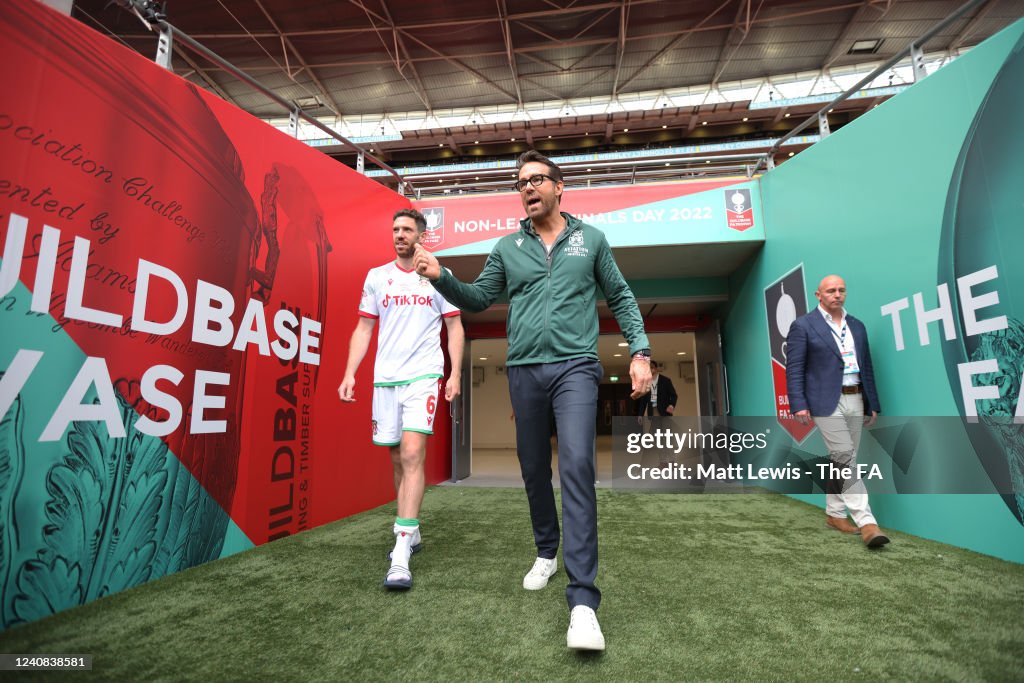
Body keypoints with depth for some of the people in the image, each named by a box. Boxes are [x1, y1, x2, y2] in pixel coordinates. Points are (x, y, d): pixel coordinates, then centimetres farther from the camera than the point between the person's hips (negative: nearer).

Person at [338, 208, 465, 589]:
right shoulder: (377, 276, 11)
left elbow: (455, 327, 6)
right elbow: (364, 328, 11)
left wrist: (455, 374, -3)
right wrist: (350, 373, 1)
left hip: (423, 376, -3)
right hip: (385, 378, 4)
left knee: (412, 454, -15)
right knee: (397, 460, 11)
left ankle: (401, 553, -12)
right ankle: (411, 533, 28)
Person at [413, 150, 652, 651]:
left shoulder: (591, 239, 9)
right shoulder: (507, 247, 12)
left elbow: (621, 298, 11)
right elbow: (478, 299, 12)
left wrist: (640, 351, 0)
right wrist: (440, 277, -6)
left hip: (575, 367, -2)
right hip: (523, 371, 3)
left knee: (576, 467, -15)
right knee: (534, 470, 11)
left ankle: (582, 599, -10)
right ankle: (546, 553, 33)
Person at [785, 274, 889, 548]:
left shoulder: (857, 326, 16)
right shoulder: (803, 326, -3)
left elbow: (867, 367, 18)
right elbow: (794, 369, -7)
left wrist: (872, 404, 14)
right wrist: (799, 405, -15)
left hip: (856, 401, 6)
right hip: (827, 402, -6)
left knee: (842, 460, 11)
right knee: (846, 460, -8)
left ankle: (834, 513, 23)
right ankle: (865, 521, -3)